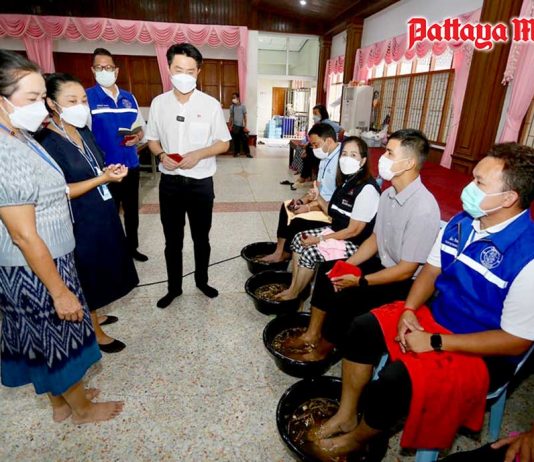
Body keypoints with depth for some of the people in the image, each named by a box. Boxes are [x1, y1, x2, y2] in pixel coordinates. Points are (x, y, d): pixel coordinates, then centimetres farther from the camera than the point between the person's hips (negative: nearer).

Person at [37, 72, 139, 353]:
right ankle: (95, 333, 26)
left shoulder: (84, 132, 7)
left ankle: (92, 315, 42)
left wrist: (111, 171, -3)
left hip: (102, 214, 8)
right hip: (79, 222, -8)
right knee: (87, 276, 7)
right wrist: (103, 178, -25)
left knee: (101, 270, 20)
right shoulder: (47, 143, -18)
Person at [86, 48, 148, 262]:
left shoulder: (129, 97, 9)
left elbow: (141, 126, 15)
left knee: (132, 211, 17)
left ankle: (132, 247, 35)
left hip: (131, 165, 5)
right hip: (106, 168, -5)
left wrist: (138, 137, -8)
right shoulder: (87, 97, -6)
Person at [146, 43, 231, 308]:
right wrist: (162, 155, -13)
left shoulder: (210, 104, -6)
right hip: (169, 182, 2)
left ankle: (202, 281, 37)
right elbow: (152, 139, 9)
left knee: (201, 238, 14)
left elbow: (223, 143, -3)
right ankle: (174, 287, 32)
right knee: (172, 240, 13)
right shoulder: (158, 103, 0)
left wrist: (199, 154, -20)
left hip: (201, 183, -1)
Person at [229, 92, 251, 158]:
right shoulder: (232, 106, 5)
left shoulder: (242, 106, -2)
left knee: (244, 140, -3)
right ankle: (237, 152, 15)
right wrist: (230, 126, 4)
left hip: (241, 126, -2)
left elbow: (245, 117, -2)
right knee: (235, 140, 5)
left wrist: (245, 126, -8)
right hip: (234, 126, 2)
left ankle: (247, 152, 2)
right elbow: (231, 117, 9)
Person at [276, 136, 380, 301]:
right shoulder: (346, 181, 6)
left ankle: (293, 294, 3)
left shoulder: (367, 189, -23)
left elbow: (354, 230, -22)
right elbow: (334, 214, 11)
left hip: (355, 244, -9)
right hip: (337, 232, 9)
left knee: (310, 251, -20)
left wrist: (319, 239, -18)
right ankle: (293, 287, 7)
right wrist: (318, 198, -5)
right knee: (299, 239, 1)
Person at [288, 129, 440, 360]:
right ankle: (312, 335, 13)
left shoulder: (424, 209, -27)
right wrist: (347, 265, -4)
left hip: (405, 282, -8)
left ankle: (321, 350, 8)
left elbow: (406, 270, -24)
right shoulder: (388, 194, -2)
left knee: (345, 297, -21)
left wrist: (360, 281, -19)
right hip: (382, 263, 8)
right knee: (327, 270, 1)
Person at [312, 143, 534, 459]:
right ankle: (345, 416, 11)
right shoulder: (460, 223, -5)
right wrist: (408, 310, -10)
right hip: (437, 316, 7)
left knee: (396, 379, -26)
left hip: (484, 354, -6)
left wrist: (435, 342, -22)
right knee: (365, 327, -7)